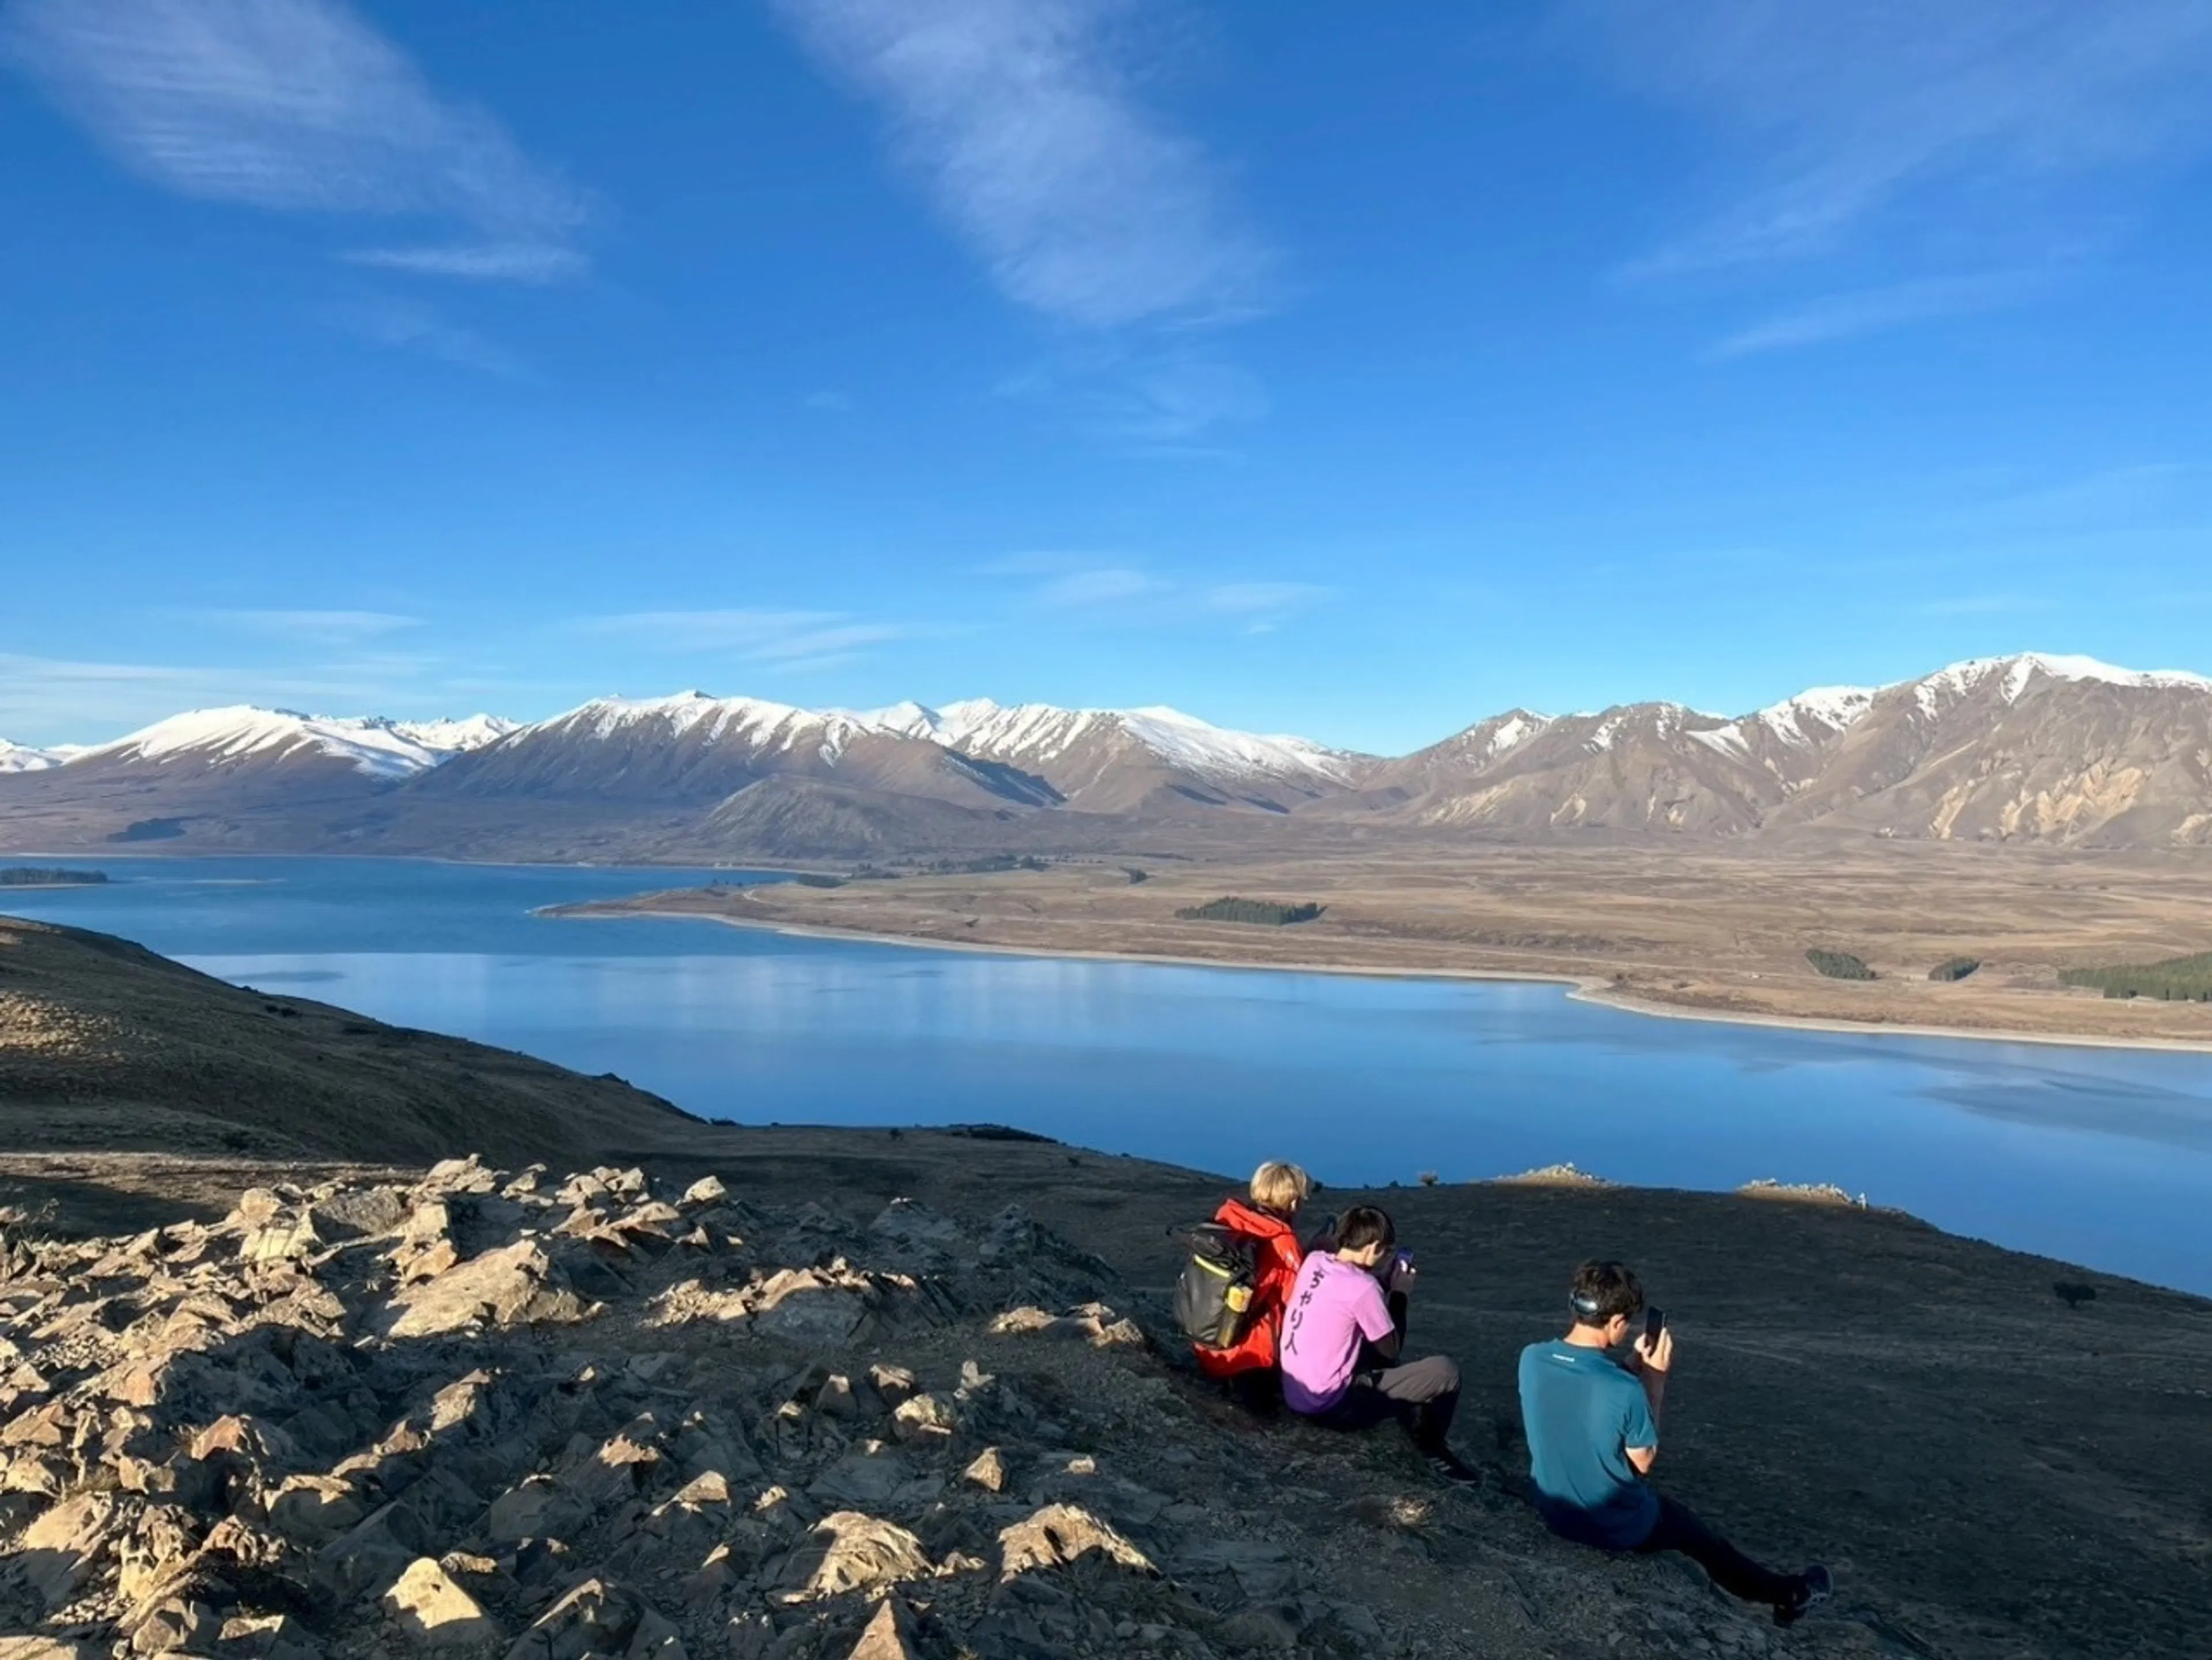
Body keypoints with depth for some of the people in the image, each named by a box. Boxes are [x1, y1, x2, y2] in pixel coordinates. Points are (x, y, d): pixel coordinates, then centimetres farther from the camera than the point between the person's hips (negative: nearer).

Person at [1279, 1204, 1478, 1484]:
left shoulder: (1314, 1262, 0)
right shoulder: (1362, 1286, -21)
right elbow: (1392, 1349, -6)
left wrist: (1384, 1280, 9)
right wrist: (1401, 1293, 3)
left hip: (1296, 1398, 9)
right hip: (1331, 1406, -8)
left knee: (1379, 1358, 29)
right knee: (1444, 1372, -7)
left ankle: (1420, 1437, 31)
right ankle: (1434, 1452, 18)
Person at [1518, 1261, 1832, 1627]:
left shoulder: (1531, 1359, -16)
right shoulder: (1625, 1390, -32)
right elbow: (1643, 1463, -13)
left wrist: (1633, 1366, -1)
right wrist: (1655, 1378, -12)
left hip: (1553, 1513, 4)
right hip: (1618, 1527, -4)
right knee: (1700, 1538, 26)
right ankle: (1789, 1594, 48)